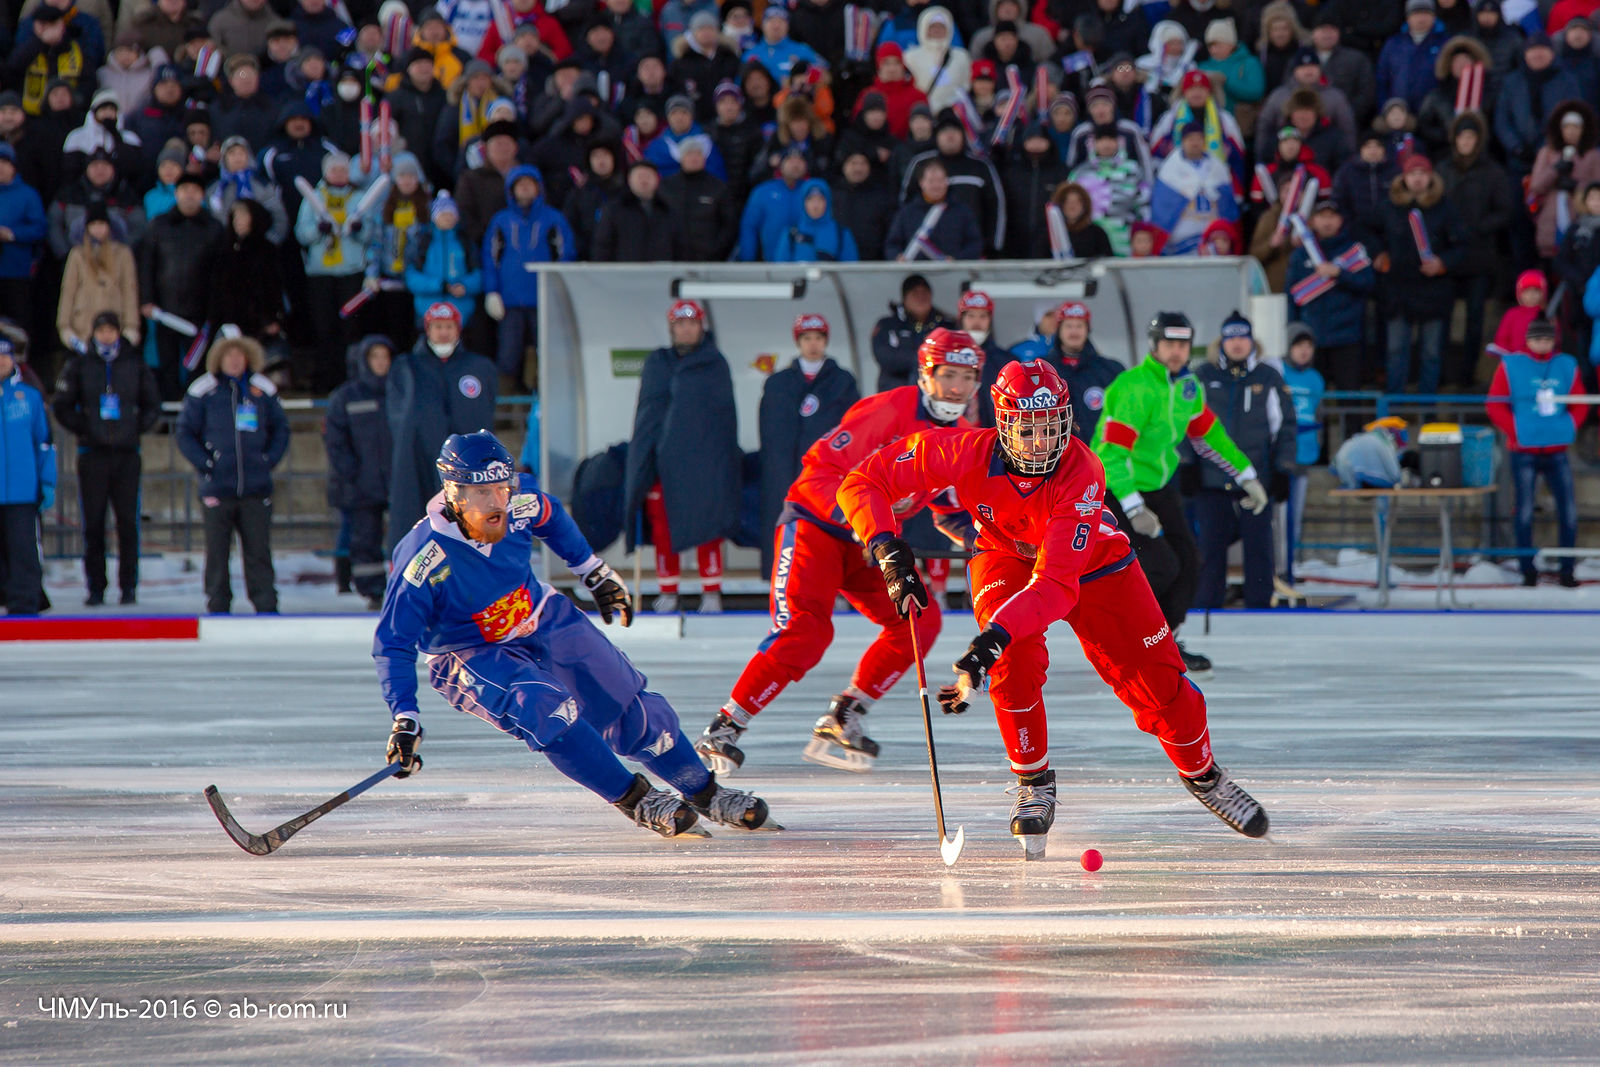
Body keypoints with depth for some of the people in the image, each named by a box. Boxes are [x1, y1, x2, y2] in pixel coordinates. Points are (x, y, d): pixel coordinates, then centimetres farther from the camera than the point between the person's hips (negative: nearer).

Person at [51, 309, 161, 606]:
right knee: (93, 523, -1)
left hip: (126, 453, 0)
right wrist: (82, 428, -2)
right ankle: (95, 588, 3)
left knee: (128, 521, -2)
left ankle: (129, 585, 4)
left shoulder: (135, 364, 7)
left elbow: (152, 404, 15)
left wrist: (138, 427, 1)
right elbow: (62, 405, 8)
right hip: (93, 453, 0)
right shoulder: (80, 365, 5)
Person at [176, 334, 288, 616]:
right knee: (217, 551, 0)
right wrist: (205, 464, -5)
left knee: (259, 550, 1)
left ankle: (266, 605, 6)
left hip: (256, 488, 2)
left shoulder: (263, 390, 8)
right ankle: (217, 607, 7)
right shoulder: (203, 391, 1)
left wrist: (269, 460, 4)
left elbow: (280, 429, 17)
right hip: (218, 486, -1)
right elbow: (185, 433, 5)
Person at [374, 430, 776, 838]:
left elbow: (551, 518, 7)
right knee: (545, 709, -30)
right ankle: (635, 800, -15)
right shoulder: (421, 562, -32)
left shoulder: (519, 505, -19)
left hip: (544, 621, 5)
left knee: (633, 712, 5)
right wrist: (404, 718, -33)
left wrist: (593, 571, 18)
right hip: (470, 656, -5)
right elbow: (392, 643, -25)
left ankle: (706, 794, 24)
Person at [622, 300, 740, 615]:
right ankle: (668, 593, 6)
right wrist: (642, 455, 7)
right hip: (663, 456, 2)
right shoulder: (656, 364, 13)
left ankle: (711, 592, -1)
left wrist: (728, 457, 2)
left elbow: (726, 415, 7)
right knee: (662, 526, -2)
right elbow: (646, 411, 14)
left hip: (705, 457, -2)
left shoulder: (715, 365, 7)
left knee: (706, 526, -7)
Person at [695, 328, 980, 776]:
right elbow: (820, 470, -24)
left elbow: (950, 507, 16)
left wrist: (970, 531, -7)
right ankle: (723, 729, -17)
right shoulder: (889, 411, -22)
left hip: (870, 540, 8)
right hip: (814, 523, -8)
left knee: (919, 619, -7)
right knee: (805, 630, -23)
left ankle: (841, 721, 2)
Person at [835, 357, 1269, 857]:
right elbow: (862, 483, -24)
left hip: (1093, 561, -1)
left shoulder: (1081, 473, -38)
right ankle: (1034, 783, -5)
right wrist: (888, 549, -39)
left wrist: (993, 639, -57)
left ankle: (1202, 775, 25)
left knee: (1158, 680, -4)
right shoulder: (967, 453, -32)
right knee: (1017, 660, -28)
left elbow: (1057, 584, -45)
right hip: (1007, 558, 1)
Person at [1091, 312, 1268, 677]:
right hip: (1118, 488, -8)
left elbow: (1208, 434, 17)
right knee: (1161, 566, -18)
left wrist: (1246, 476, 18)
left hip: (1160, 484, 8)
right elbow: (1113, 452, -29)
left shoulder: (1188, 386, 2)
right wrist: (1134, 509, -35)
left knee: (1186, 562, 3)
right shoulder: (1132, 388, -25)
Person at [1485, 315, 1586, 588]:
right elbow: (1495, 404, -2)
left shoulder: (1566, 366, 7)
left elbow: (1579, 403, 13)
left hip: (1557, 451, 2)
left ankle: (1567, 570, 7)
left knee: (1568, 509, -2)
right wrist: (1515, 431, -8)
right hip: (1524, 451, -2)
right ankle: (1528, 570, 8)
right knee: (1525, 511, -1)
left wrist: (1569, 427, -1)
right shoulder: (1511, 365, -1)